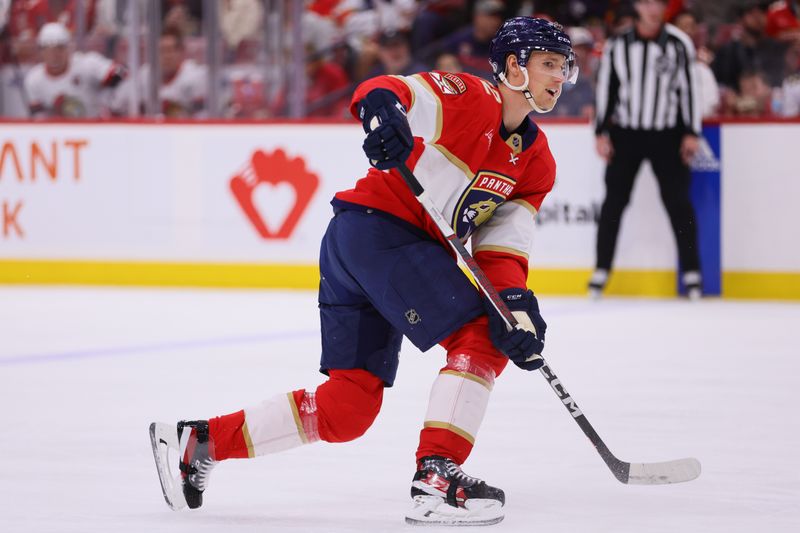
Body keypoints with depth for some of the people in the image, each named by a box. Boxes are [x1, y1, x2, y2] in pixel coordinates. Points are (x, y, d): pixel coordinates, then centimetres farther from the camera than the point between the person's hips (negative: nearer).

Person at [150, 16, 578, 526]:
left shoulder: (536, 162, 12)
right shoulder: (468, 97, -9)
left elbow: (502, 245, 6)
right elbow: (383, 92, -21)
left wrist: (516, 300, -12)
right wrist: (382, 109, -45)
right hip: (375, 225, -9)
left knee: (347, 409, 5)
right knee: (478, 336, -15)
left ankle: (198, 441, 13)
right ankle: (436, 474, -15)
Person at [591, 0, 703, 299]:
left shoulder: (679, 44, -3)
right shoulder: (617, 45, 1)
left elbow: (689, 87, -1)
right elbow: (605, 89, 5)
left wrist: (691, 133, -3)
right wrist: (601, 133, 2)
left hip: (667, 135, -1)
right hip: (625, 133, 1)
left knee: (677, 201, -2)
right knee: (614, 200, 2)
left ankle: (692, 273, 5)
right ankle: (601, 271, 10)